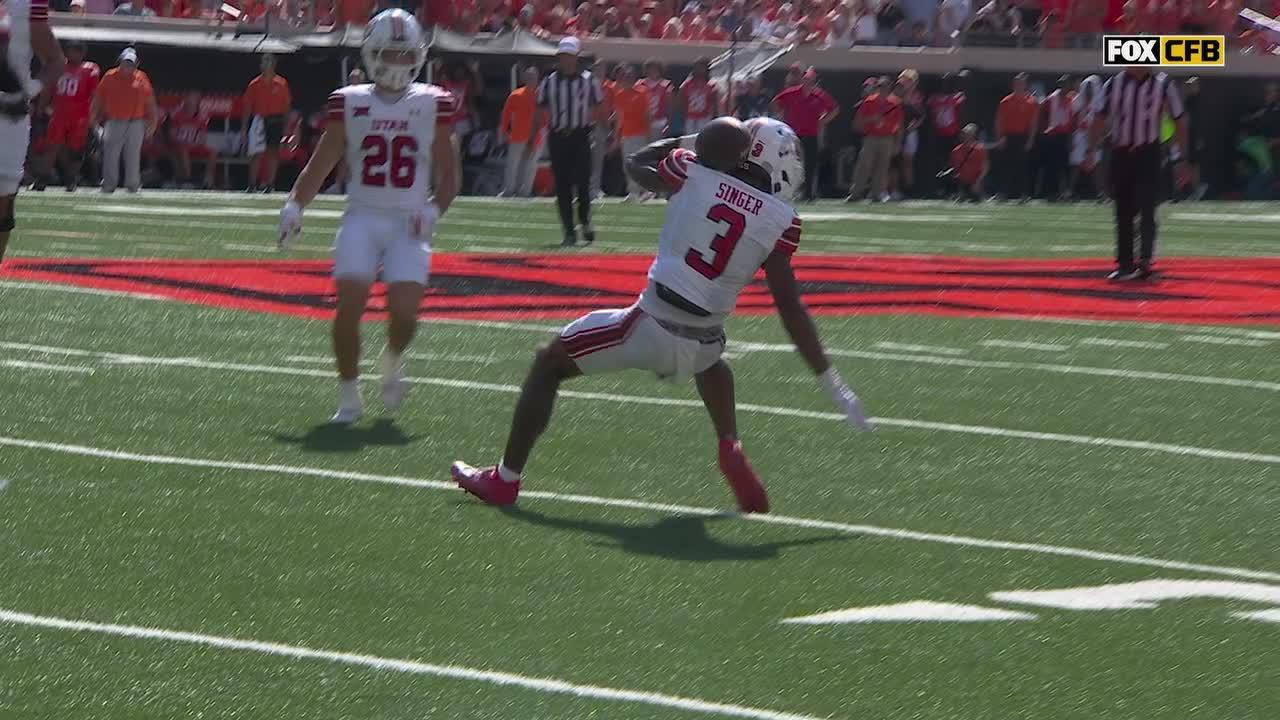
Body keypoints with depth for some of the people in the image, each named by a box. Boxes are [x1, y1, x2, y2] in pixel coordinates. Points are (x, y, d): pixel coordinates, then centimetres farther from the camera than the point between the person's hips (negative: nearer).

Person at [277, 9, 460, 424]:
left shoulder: (432, 106, 4)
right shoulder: (351, 103, 5)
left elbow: (448, 176, 8)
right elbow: (320, 165, 5)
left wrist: (434, 211, -10)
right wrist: (294, 206, -9)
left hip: (408, 223, 0)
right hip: (362, 219, 0)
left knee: (404, 309, -16)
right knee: (349, 304, -15)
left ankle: (393, 360, 20)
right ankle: (348, 396, 1)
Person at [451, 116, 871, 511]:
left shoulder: (694, 174, -5)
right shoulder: (779, 221, -4)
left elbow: (635, 165, 17)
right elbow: (791, 311, -4)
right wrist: (832, 383, 1)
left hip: (651, 326, -2)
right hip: (700, 342, 2)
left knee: (549, 365, 19)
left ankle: (505, 479, 21)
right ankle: (731, 451, 20)